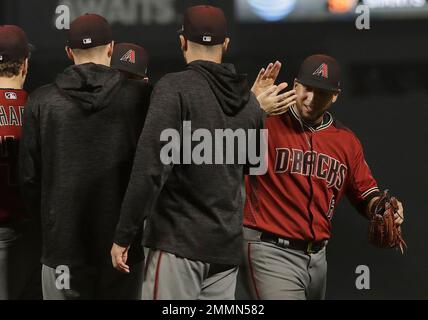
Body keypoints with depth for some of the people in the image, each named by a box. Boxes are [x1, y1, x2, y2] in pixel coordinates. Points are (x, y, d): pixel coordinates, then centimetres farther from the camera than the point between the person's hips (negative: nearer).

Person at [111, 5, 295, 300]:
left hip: (178, 242, -6)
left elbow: (151, 168, -16)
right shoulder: (249, 102, 10)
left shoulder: (175, 88, -8)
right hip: (227, 247, 6)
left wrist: (123, 236, -11)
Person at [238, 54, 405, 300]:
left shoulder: (348, 141, 10)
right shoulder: (267, 122, -7)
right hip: (269, 251, -6)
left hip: (317, 256, 7)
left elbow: (365, 193, 19)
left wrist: (380, 207, -4)